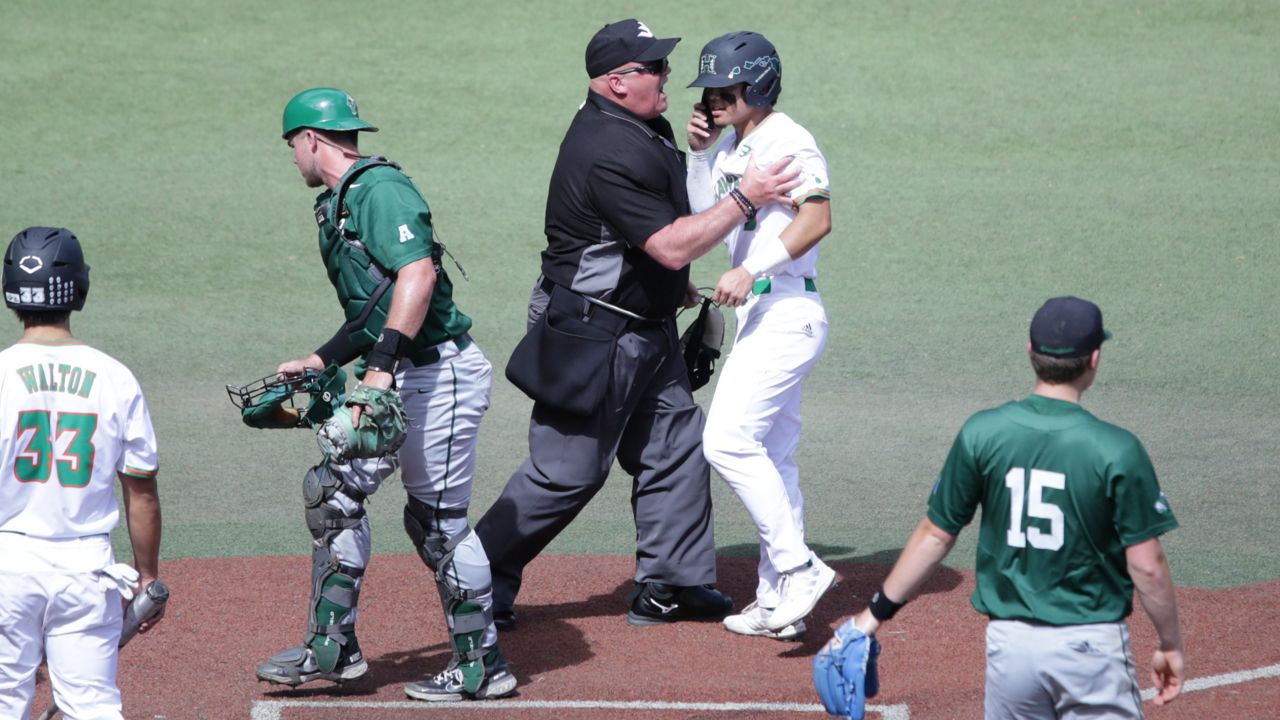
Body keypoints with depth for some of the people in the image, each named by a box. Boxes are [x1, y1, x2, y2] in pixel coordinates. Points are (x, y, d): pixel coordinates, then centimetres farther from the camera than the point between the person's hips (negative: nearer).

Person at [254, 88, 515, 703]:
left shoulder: (379, 187, -13)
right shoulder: (338, 204, 19)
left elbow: (418, 273, -26)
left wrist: (381, 365, -31)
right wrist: (320, 363, 21)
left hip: (439, 375, -10)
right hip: (399, 382, 10)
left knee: (440, 522, -3)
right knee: (334, 491, 8)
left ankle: (482, 667, 7)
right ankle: (332, 648, 15)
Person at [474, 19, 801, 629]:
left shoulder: (644, 128, 7)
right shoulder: (610, 152, -26)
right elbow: (671, 246, -26)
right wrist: (744, 199, -24)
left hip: (647, 332, 10)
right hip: (593, 337, -10)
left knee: (676, 447, 9)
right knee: (566, 471, -3)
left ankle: (669, 585, 14)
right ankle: (481, 582, 7)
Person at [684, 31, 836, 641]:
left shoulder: (787, 141, -12)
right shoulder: (731, 145, 16)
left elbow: (816, 220, -23)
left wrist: (751, 271, -27)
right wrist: (700, 155, 7)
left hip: (788, 310, -10)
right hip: (759, 314, 10)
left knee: (728, 439, -17)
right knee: (771, 457, 11)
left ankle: (799, 567, -13)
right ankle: (778, 601, 15)